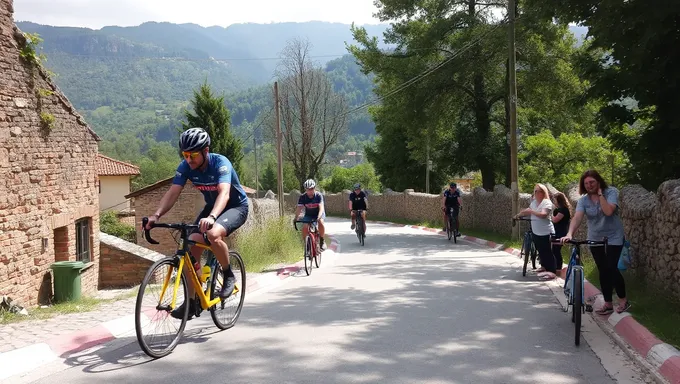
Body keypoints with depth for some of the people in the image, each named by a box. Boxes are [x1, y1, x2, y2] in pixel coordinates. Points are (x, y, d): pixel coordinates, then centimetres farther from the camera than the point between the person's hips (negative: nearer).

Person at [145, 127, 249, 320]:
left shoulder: (220, 163, -30)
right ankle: (190, 302, -4)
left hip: (236, 206, -6)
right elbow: (172, 193, -20)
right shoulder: (186, 166, -14)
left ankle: (228, 275, -10)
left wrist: (211, 217, -62)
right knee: (191, 247, -13)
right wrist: (156, 215, -38)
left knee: (213, 234, -35)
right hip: (212, 206, 6)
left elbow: (224, 193, -44)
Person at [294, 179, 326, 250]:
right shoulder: (303, 197, -17)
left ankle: (322, 241, -16)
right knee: (304, 227, -22)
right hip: (308, 215, 2)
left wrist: (318, 217, -50)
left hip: (319, 213, -2)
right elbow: (299, 208, -23)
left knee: (320, 222, -33)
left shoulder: (318, 195, -23)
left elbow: (321, 208, -32)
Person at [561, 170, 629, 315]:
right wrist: (569, 234, -38)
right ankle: (608, 304, 17)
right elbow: (577, 217, -22)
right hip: (595, 239, 4)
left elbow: (608, 211, -30)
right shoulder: (583, 200, -7)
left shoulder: (611, 192, -13)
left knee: (611, 269, -11)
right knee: (603, 271, 8)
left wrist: (600, 194, -23)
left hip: (613, 238, -4)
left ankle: (623, 300, 6)